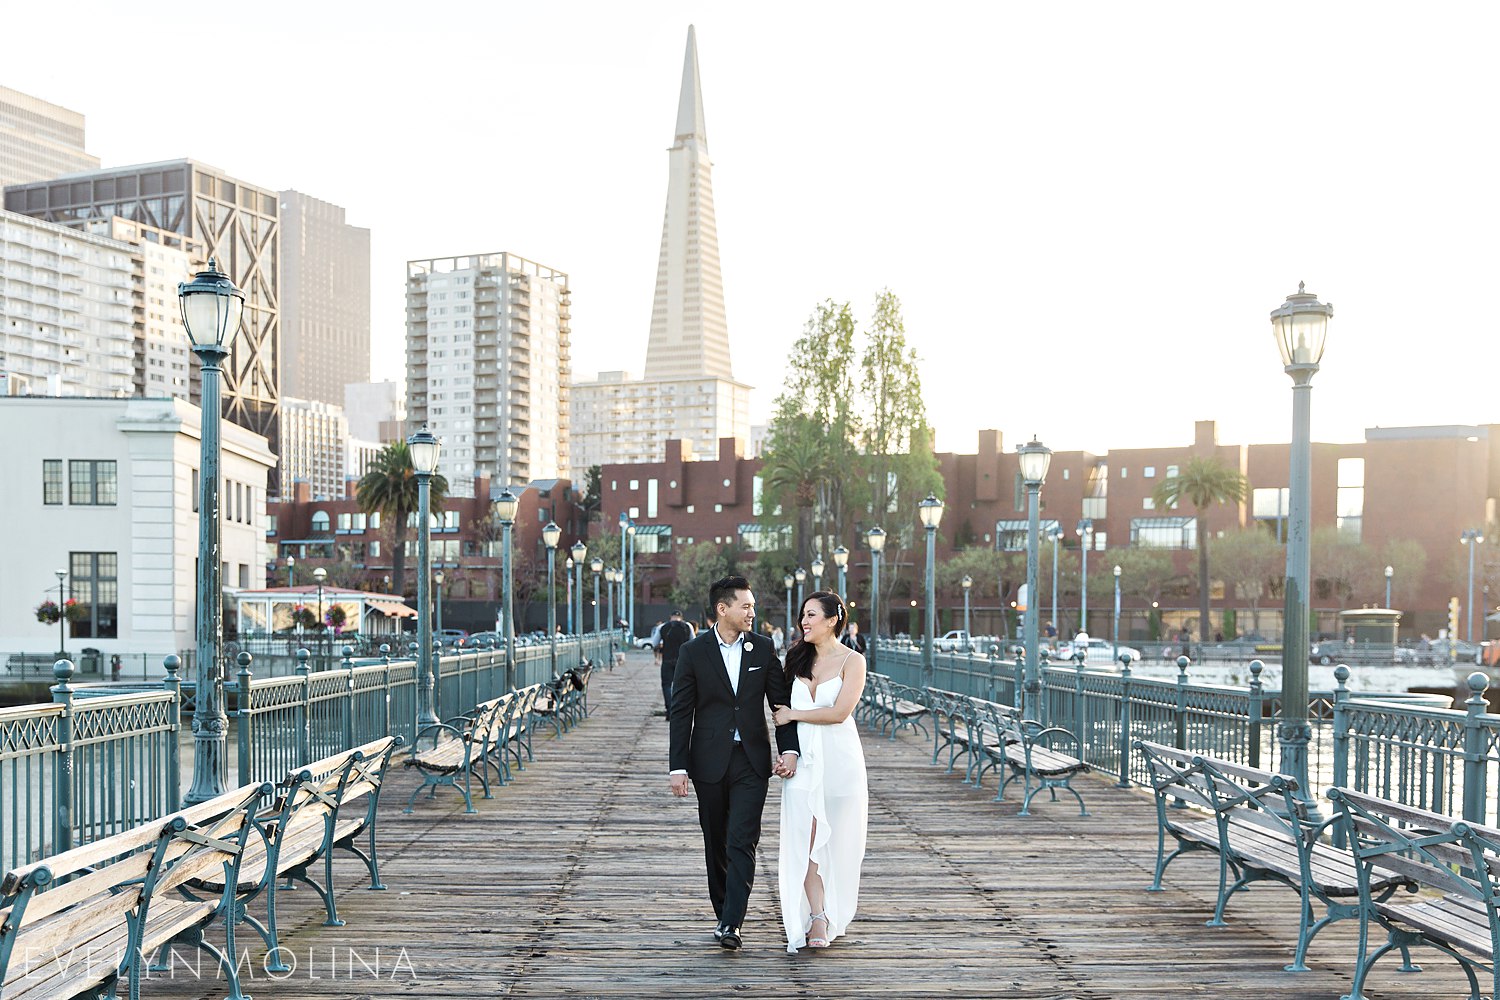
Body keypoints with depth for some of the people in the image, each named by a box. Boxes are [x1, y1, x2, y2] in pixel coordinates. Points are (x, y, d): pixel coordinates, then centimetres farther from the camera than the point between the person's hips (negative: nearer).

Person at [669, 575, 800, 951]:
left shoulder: (763, 650, 3)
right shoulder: (693, 652, -3)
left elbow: (782, 702, 6)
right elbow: (680, 712, -2)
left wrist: (789, 750, -6)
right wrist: (679, 767, -7)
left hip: (751, 761, 0)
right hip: (710, 762, 0)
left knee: (742, 843, -10)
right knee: (716, 845, 11)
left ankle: (730, 925, -12)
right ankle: (724, 914, 26)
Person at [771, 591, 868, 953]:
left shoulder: (852, 661, -5)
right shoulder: (798, 658, 10)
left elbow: (839, 712, -15)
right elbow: (783, 707, 14)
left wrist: (793, 715, -8)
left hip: (838, 758, -3)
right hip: (802, 758, 3)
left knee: (836, 838, 6)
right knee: (804, 838, -7)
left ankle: (834, 908, 25)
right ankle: (817, 919, -4)